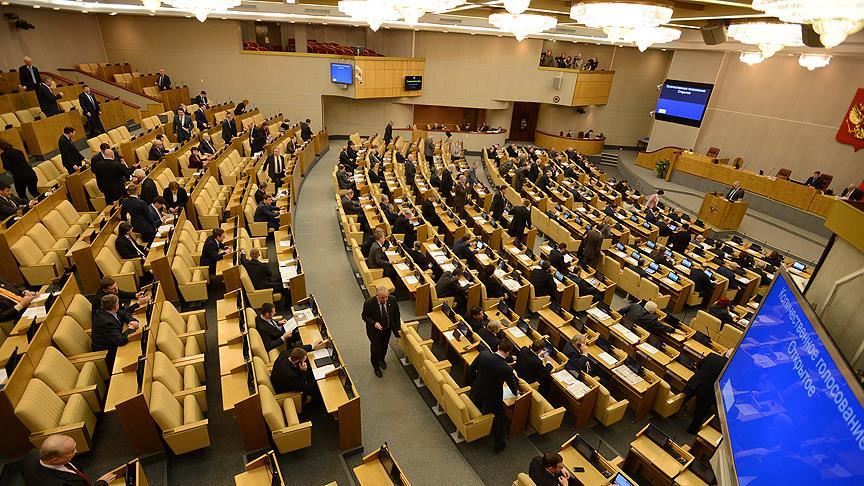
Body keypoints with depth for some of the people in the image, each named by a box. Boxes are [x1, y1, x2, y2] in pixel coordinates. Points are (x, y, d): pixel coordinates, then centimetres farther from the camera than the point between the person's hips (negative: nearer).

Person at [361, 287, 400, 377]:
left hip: (387, 329, 4)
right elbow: (364, 316, -15)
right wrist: (374, 323, -31)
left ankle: (381, 359, 58)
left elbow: (396, 314, -7)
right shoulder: (369, 303, -31)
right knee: (375, 349, 15)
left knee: (384, 346, 26)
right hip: (374, 330, -3)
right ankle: (376, 366, 44)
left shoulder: (392, 300, -22)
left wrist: (397, 328, -6)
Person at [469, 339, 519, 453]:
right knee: (499, 419, 24)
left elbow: (471, 370, -7)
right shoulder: (507, 369, -30)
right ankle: (498, 445, 38)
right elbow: (512, 385, -10)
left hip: (476, 392, 4)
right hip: (493, 398, -4)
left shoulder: (483, 355, -23)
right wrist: (516, 392, 14)